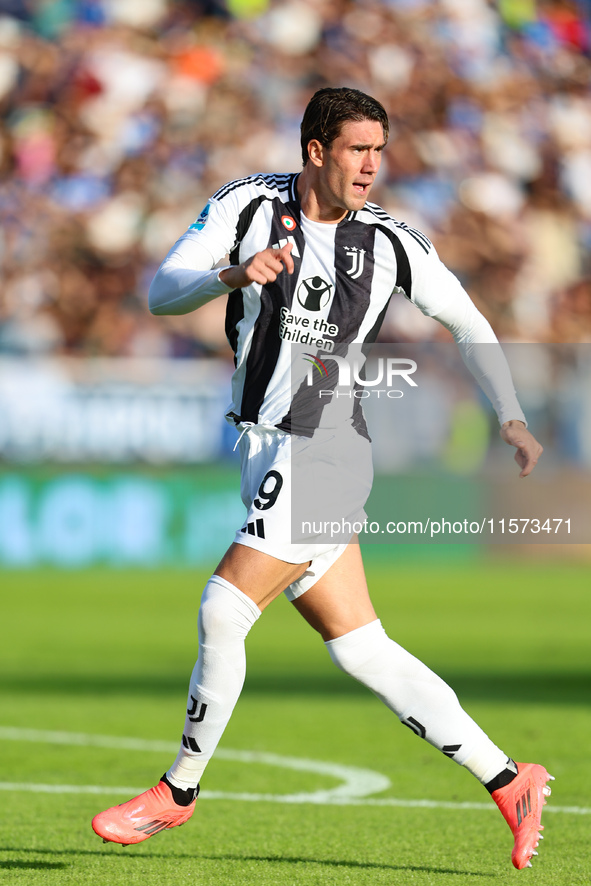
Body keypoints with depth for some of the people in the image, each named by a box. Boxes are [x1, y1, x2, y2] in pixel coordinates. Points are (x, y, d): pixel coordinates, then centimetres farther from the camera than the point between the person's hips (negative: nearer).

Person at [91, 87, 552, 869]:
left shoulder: (391, 242, -3)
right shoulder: (249, 205, 0)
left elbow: (468, 324, 10)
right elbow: (160, 293, -7)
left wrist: (511, 418, 2)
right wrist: (234, 274, -25)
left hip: (324, 450, -4)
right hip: (266, 453, 4)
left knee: (224, 610, -14)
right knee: (363, 652, 4)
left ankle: (180, 790, 3)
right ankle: (510, 783, 10)